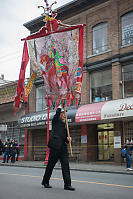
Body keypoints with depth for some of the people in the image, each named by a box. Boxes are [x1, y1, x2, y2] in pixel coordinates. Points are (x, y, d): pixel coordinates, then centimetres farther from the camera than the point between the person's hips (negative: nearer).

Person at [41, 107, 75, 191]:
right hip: (55, 146, -6)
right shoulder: (55, 121, 3)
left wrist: (68, 138, 2)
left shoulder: (65, 124, 21)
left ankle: (67, 184, -1)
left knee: (66, 165, -2)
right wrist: (60, 108, -5)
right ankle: (45, 182, 21)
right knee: (51, 164, 4)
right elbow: (57, 112, -17)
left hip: (63, 147, 6)